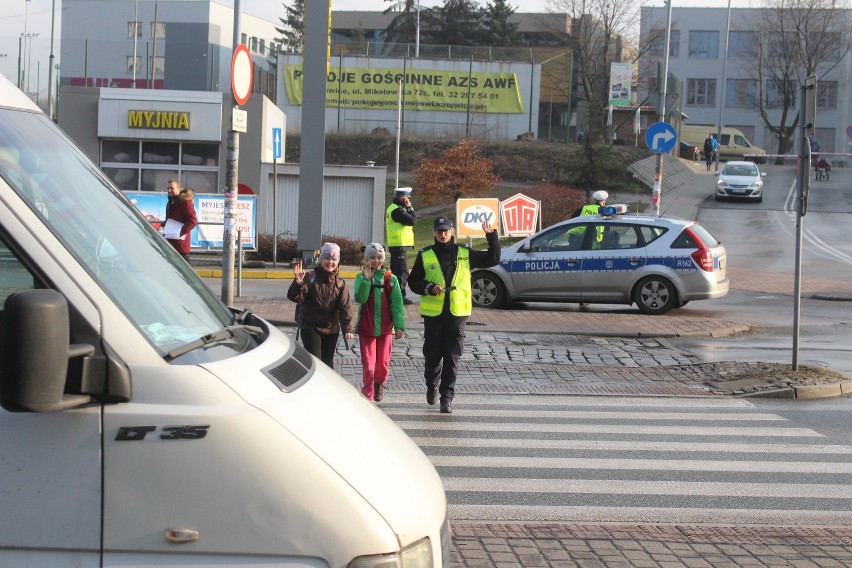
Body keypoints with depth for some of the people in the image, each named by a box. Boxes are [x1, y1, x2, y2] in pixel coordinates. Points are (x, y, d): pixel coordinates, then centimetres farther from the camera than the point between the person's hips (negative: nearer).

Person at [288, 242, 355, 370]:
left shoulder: (340, 283, 1)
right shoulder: (311, 278, -8)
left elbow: (345, 307, -7)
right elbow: (295, 297, -15)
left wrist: (348, 329, -19)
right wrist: (298, 282, -34)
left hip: (331, 329, 3)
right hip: (310, 327, -3)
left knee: (327, 362, 11)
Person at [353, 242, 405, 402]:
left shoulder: (391, 279, 0)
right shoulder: (361, 278, 0)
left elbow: (397, 303, -1)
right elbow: (360, 298, -15)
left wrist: (399, 326, -6)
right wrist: (366, 279, -24)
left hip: (385, 328, 1)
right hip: (366, 327, -1)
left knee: (383, 362, 9)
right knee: (368, 364, -4)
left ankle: (379, 383, 38)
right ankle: (368, 394, 4)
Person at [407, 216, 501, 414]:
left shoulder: (464, 253, 7)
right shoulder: (425, 255, 3)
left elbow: (492, 259, 14)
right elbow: (413, 281, 5)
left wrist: (492, 237, 2)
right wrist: (429, 288, -12)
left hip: (457, 313, 0)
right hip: (433, 313, 0)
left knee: (452, 359, -4)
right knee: (432, 355, 8)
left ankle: (447, 398, 0)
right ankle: (431, 387, 34)